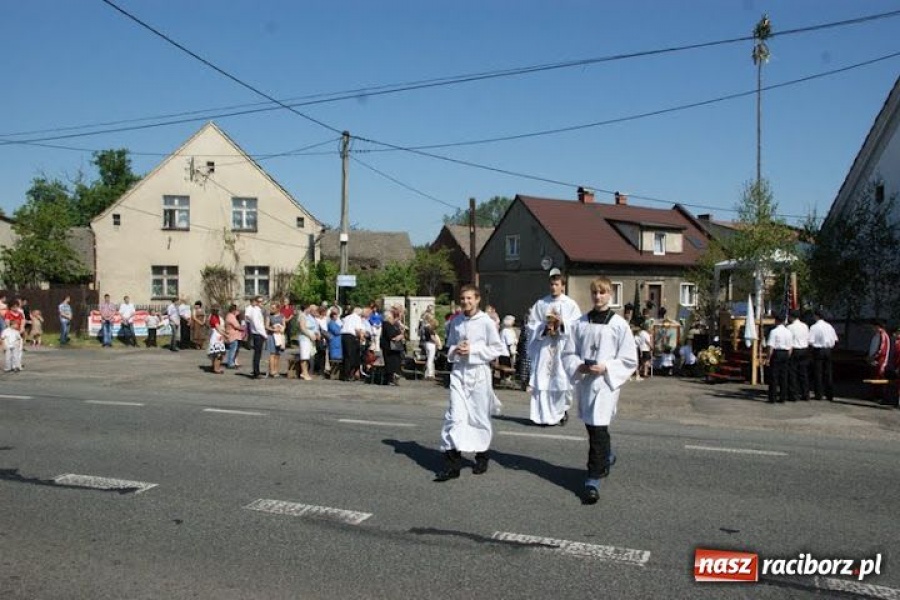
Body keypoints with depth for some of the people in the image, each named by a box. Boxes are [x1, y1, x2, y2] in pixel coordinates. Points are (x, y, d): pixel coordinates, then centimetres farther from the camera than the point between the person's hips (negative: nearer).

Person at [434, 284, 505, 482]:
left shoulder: (486, 322, -6)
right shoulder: (455, 321, 7)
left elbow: (497, 348, -5)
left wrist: (472, 350, -14)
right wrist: (455, 350, -5)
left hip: (479, 371, -3)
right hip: (459, 371, 3)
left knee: (480, 416, 7)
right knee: (455, 415, -7)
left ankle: (482, 457, 27)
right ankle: (453, 461, -6)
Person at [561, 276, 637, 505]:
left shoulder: (619, 325, -4)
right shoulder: (580, 323, 6)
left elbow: (629, 360, -3)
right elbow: (568, 353, 10)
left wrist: (606, 368, -15)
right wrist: (579, 366, -9)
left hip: (606, 383, -4)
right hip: (584, 381, 5)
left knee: (598, 430, -11)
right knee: (593, 427, 18)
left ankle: (593, 481, -5)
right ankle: (607, 458, 45)